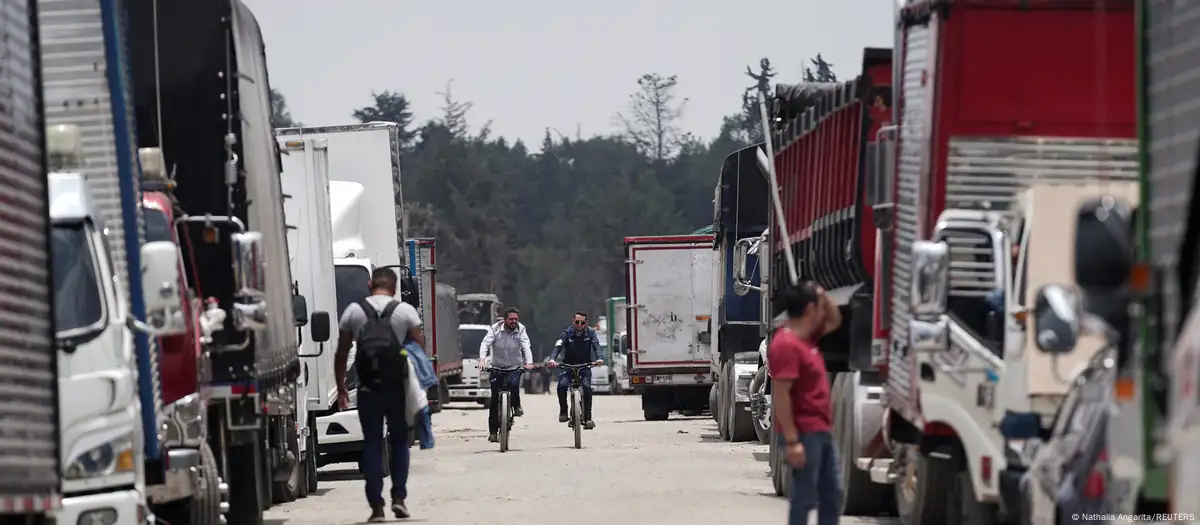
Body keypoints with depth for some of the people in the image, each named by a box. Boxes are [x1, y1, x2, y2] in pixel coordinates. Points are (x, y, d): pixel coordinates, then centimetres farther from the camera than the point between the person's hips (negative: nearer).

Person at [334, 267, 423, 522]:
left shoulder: (353, 311, 3)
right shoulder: (406, 311, 0)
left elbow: (341, 354, 5)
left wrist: (341, 388, 13)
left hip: (368, 389, 1)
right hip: (396, 388, -1)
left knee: (372, 444, 5)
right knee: (399, 441, 15)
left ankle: (376, 506, -1)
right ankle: (399, 496, 5)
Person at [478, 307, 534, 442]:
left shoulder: (520, 330, -8)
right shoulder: (496, 329, -10)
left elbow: (526, 347, -20)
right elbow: (485, 343, -21)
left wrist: (529, 362, -37)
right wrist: (482, 359, -39)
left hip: (515, 367, 0)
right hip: (497, 367, 0)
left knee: (513, 384, -32)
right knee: (495, 399, -2)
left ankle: (517, 406, -2)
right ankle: (493, 431, 5)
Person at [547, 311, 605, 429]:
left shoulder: (590, 333, -5)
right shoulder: (568, 333, -8)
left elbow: (596, 346, -20)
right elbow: (558, 346, -22)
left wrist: (599, 358, -42)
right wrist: (552, 359, -42)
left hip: (584, 366, 0)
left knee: (586, 388, -24)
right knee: (562, 386, -26)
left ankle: (587, 418, -18)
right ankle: (563, 411, -4)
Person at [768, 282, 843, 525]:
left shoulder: (806, 336, 10)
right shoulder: (786, 345, -20)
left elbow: (835, 321, 28)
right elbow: (781, 396, -23)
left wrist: (822, 295, 8)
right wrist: (792, 441, -25)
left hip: (821, 432, 10)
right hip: (805, 435, -10)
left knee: (832, 493, 14)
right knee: (805, 497, -4)